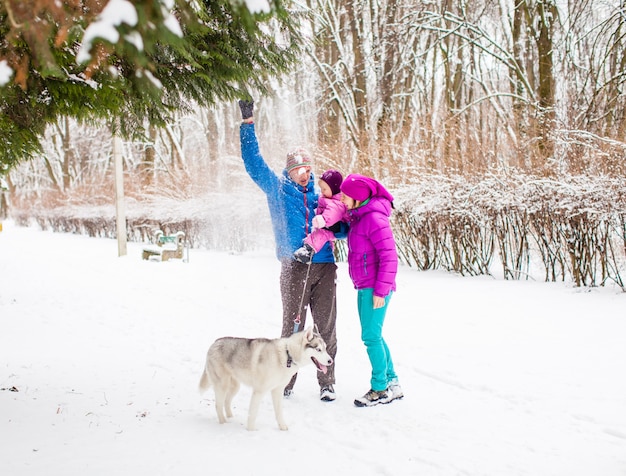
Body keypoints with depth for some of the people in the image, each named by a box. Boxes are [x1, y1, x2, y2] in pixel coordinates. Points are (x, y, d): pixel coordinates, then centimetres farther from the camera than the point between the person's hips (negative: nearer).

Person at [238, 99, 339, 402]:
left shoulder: (319, 195, 17)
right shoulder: (277, 188, 9)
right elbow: (253, 162, 3)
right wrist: (248, 122, -3)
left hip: (324, 266, 3)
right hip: (294, 266, -3)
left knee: (326, 325, 4)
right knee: (293, 324, 0)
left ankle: (326, 382, 12)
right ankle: (286, 379, 12)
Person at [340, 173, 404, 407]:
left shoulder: (374, 219, -17)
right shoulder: (357, 217, 11)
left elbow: (389, 256, -20)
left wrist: (381, 290, -20)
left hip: (375, 288, -10)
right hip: (364, 287, 10)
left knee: (371, 337, -4)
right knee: (373, 336, 15)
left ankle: (381, 389, 8)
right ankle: (392, 384, 25)